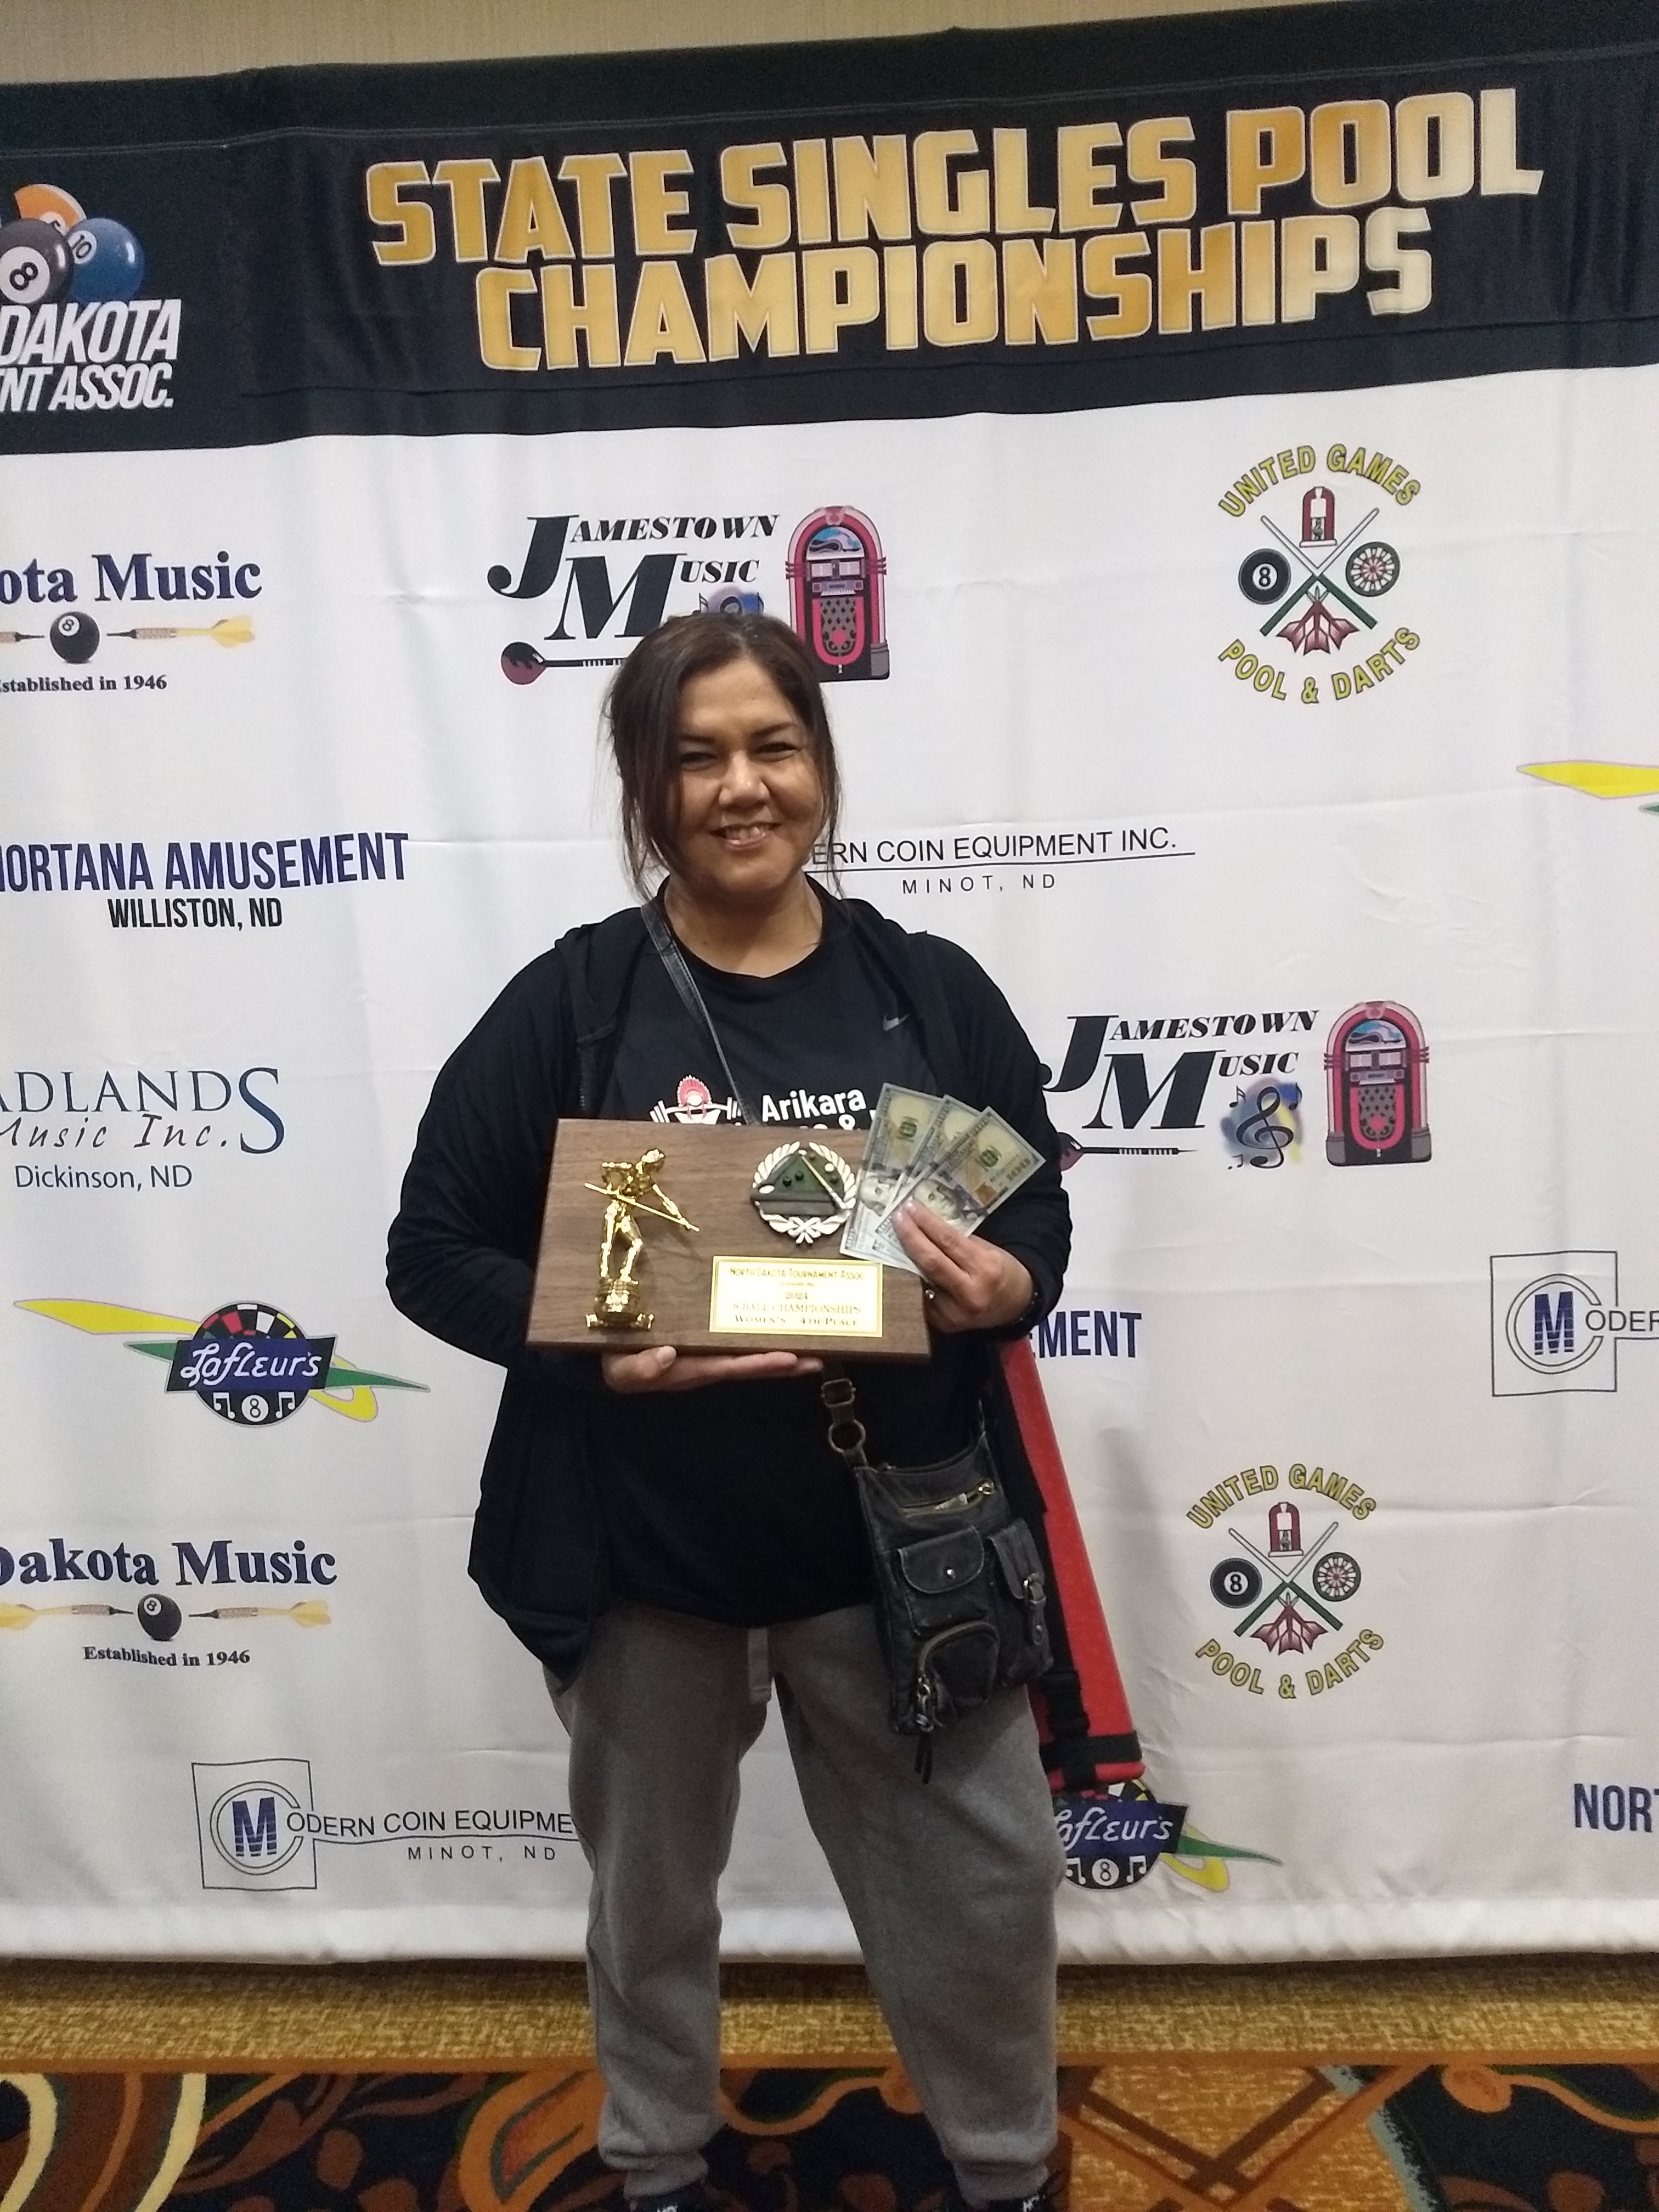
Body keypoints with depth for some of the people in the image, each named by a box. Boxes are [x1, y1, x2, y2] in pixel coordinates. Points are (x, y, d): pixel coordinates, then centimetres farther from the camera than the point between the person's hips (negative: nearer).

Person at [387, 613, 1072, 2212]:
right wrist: (596, 1352, -22)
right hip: (639, 1541, -1)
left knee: (988, 1878, 13)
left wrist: (1008, 1285, -18)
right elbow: (434, 1251, -6)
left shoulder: (931, 992, -2)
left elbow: (1039, 1208, 5)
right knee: (652, 1888, 21)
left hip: (895, 1537, 2)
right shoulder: (571, 1002, -8)